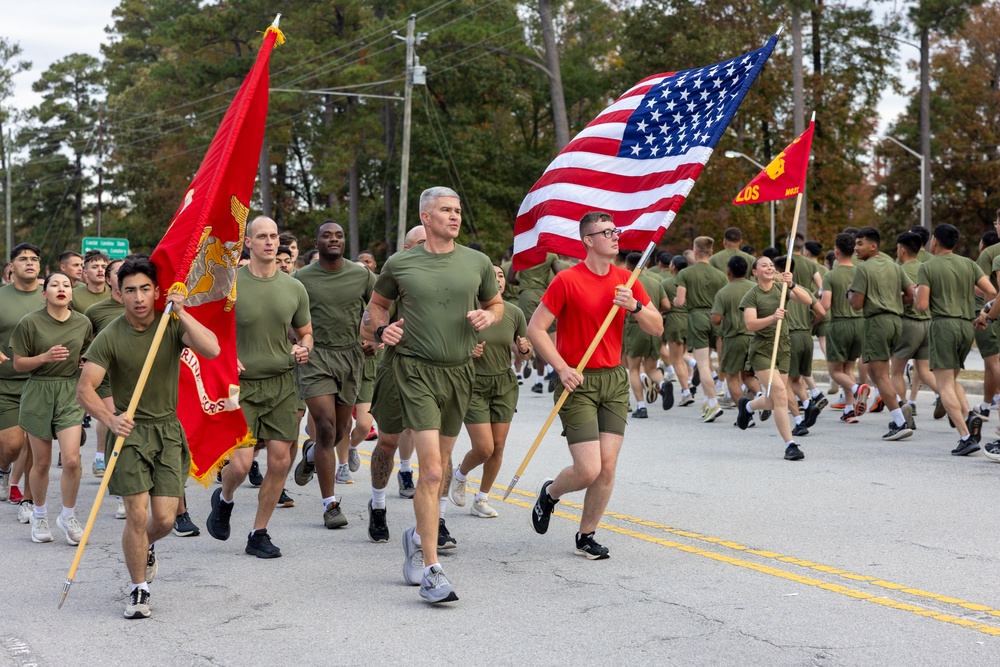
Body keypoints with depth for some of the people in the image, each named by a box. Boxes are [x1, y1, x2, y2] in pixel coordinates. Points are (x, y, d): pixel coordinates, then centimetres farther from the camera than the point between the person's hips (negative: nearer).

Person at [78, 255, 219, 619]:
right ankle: (139, 589, 10)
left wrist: (181, 313, -23)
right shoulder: (110, 336, -9)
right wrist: (111, 420, -28)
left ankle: (145, 547, 36)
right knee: (137, 514, -10)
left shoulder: (173, 324, -4)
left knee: (164, 519, 0)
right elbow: (85, 389, -13)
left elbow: (211, 350, -20)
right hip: (129, 430, -2)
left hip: (167, 429, 2)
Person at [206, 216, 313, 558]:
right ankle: (223, 500, 25)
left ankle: (258, 534, 15)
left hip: (281, 383, 3)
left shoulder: (294, 288, 6)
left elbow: (305, 333, 18)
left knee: (280, 461, 0)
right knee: (240, 463, -11)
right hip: (241, 384, -3)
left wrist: (303, 349, -4)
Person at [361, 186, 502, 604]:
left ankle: (418, 537, 39)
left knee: (439, 468, 14)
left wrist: (487, 317, 0)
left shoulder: (477, 263, 7)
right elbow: (377, 304, 17)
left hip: (460, 371, 4)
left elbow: (496, 304, 22)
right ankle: (431, 569, -12)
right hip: (416, 370, -4)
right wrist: (380, 329, -3)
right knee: (431, 469, -14)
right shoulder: (399, 264, 1)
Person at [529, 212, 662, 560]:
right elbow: (535, 328, -8)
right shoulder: (567, 280, -9)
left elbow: (657, 327, 8)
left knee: (608, 467, 1)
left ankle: (586, 537, 18)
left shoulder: (626, 281, 7)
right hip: (578, 382, -5)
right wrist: (562, 368, -16)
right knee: (588, 470, -10)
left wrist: (634, 306, -12)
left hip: (615, 379, 5)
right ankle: (549, 493, 22)